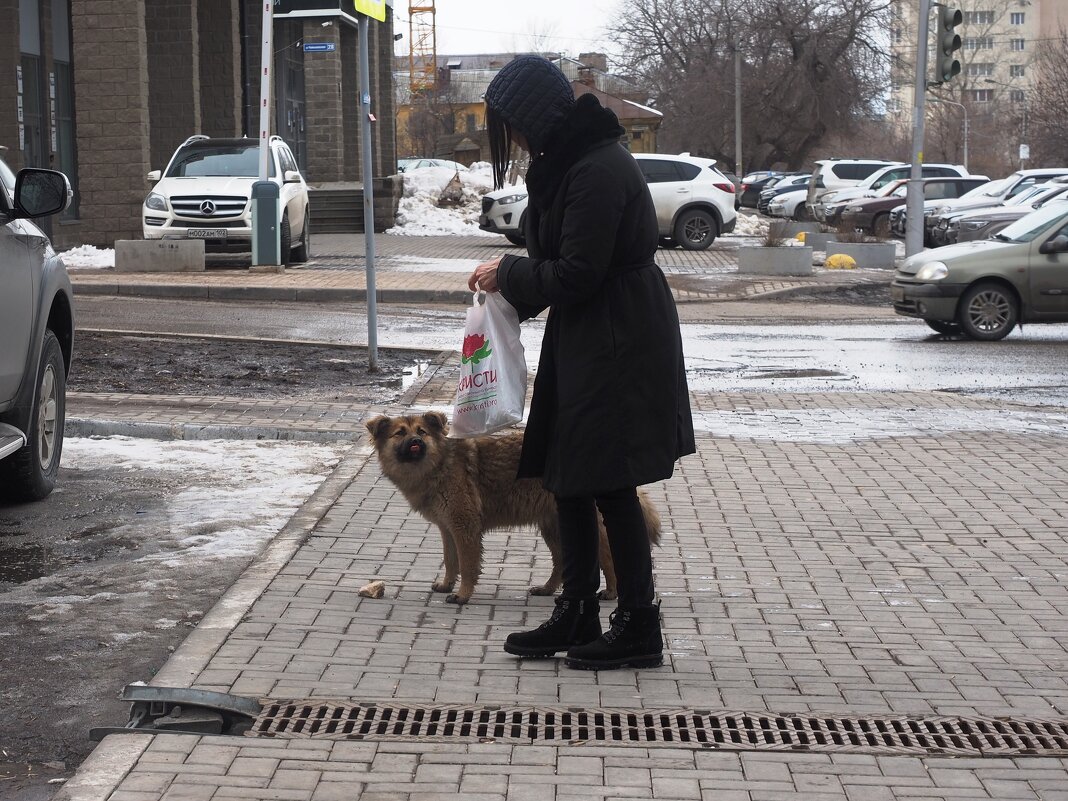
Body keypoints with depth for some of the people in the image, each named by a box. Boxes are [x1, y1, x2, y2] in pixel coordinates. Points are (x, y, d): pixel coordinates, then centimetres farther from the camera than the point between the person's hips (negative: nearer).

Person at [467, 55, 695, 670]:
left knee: (611, 486, -3)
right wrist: (512, 281, 5)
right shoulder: (569, 159, 10)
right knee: (569, 480, 13)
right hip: (584, 343, 10)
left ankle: (640, 629, 8)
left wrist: (508, 274, -7)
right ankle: (578, 615, 23)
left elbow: (574, 276, -21)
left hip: (619, 348, -10)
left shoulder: (599, 170, -21)